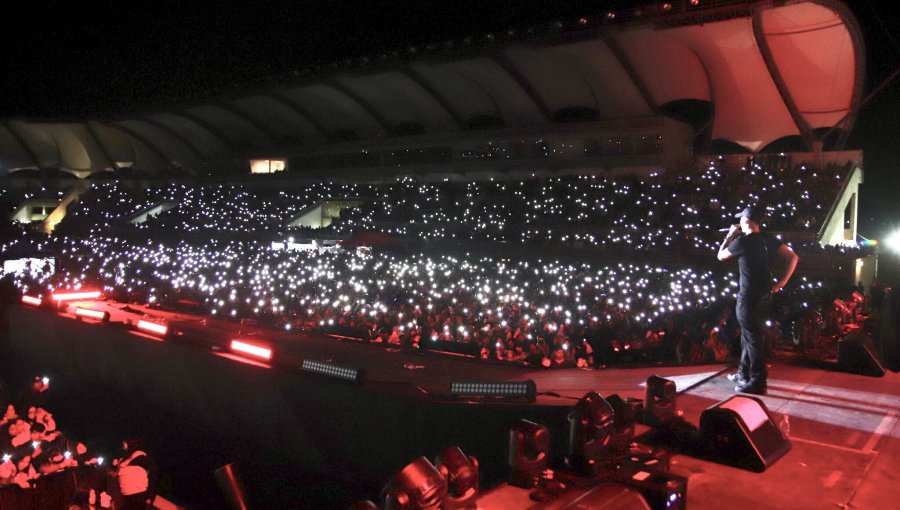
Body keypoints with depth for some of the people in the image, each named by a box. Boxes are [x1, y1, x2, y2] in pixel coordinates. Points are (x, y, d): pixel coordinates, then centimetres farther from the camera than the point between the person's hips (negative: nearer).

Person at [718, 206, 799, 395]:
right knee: (749, 333, 20)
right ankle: (744, 374, 33)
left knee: (753, 337, -2)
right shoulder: (768, 239, 4)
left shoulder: (742, 241, -16)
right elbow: (793, 257, 3)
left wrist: (730, 235, 7)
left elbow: (721, 255, -1)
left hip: (749, 296, -8)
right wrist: (782, 281, 3)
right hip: (764, 292, 8)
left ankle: (758, 382, 4)